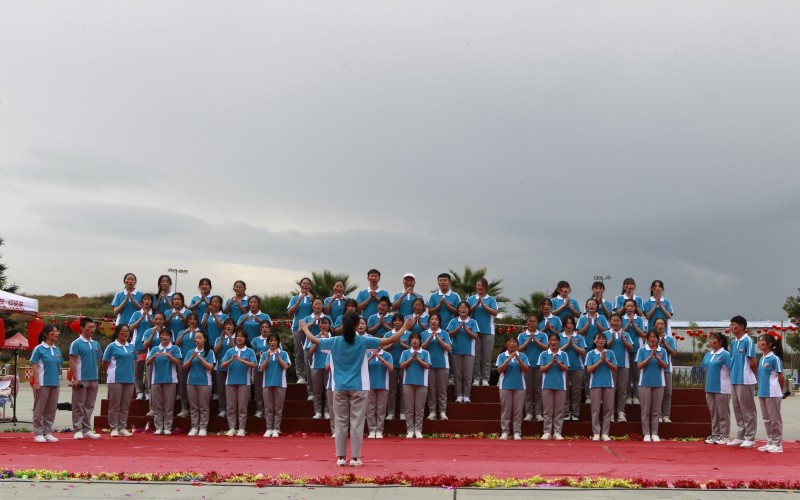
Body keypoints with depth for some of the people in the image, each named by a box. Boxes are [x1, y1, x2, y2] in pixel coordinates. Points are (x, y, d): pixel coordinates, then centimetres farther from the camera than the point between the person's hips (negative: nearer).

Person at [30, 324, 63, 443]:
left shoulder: (57, 350, 10)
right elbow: (35, 366, -8)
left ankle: (47, 432, 16)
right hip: (42, 383, -6)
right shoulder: (39, 349, -6)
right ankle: (38, 433, 7)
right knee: (39, 409, 1)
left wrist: (58, 380, 11)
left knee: (51, 410, 8)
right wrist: (36, 383, -13)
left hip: (55, 383, 6)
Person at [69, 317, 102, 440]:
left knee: (89, 406, 10)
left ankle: (87, 429, 16)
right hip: (81, 379, -6)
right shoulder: (76, 343, -5)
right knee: (78, 406, 0)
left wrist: (96, 374, 10)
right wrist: (75, 379, -14)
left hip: (93, 379, 6)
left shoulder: (96, 344, 12)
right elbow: (72, 362, -9)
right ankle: (78, 430, 5)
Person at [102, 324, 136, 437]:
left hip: (129, 379, 5)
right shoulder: (112, 346, -4)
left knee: (125, 406, 8)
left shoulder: (132, 347, 10)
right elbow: (105, 363, -1)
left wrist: (129, 370, 9)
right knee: (114, 405, 1)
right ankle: (114, 428, 6)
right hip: (115, 379, -5)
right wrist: (113, 371, 4)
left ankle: (123, 427, 14)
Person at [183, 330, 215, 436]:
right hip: (191, 381, 3)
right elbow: (185, 367, 5)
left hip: (204, 382, -3)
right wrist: (192, 358, -10)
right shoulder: (191, 352, 9)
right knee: (193, 407, 6)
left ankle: (203, 428, 2)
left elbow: (210, 367, -9)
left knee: (204, 407, 0)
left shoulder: (209, 352, -1)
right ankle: (194, 427, 10)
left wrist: (200, 358, -15)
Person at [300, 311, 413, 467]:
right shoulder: (363, 341, -7)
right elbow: (392, 340, -5)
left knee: (341, 423, 8)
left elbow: (313, 339, 12)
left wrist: (304, 328, 31)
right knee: (357, 423, 2)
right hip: (358, 388, -2)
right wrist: (405, 327, 8)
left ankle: (341, 457, 10)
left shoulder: (334, 342, -2)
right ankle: (355, 458, 2)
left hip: (340, 388, 2)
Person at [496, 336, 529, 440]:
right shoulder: (502, 356, 3)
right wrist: (509, 359, -17)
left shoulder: (522, 356, 4)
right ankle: (504, 432, 3)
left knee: (518, 411, 1)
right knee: (505, 410, 1)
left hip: (519, 386, 1)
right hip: (505, 386, -1)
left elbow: (526, 370, -3)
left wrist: (518, 359, -15)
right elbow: (500, 370, -8)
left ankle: (517, 433, 3)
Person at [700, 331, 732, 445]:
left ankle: (724, 436, 7)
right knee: (713, 414, 13)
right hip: (710, 388, 7)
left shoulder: (725, 354, -10)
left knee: (723, 414, 1)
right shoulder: (708, 355, 11)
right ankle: (715, 435, 20)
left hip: (722, 389, -7)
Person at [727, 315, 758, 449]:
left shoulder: (748, 341, -11)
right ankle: (740, 437, 19)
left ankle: (750, 438, 4)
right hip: (734, 380, 8)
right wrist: (733, 373, 9)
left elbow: (753, 362, -11)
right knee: (737, 410, 12)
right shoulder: (733, 342, 13)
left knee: (747, 410, -2)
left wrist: (750, 375, 2)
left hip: (745, 381, -8)